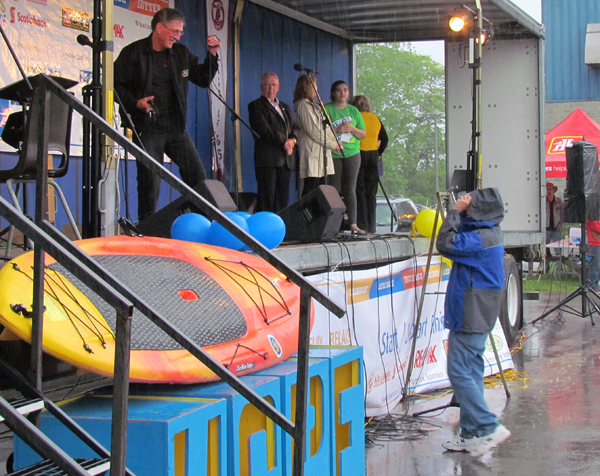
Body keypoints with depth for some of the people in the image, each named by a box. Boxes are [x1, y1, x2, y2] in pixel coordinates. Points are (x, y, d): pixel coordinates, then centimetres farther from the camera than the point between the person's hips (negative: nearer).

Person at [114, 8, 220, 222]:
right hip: (147, 129, -5)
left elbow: (203, 79, 15)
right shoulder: (133, 53, -4)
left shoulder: (181, 53, 11)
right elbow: (117, 86, -6)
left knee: (197, 176, 1)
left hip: (176, 127, 5)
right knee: (149, 182, -3)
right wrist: (135, 103, -21)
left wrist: (212, 55, 1)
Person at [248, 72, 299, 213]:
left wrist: (292, 140, -3)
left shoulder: (284, 107, 24)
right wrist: (284, 143, -11)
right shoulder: (256, 106, 2)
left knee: (282, 198, 3)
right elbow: (264, 130, -9)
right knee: (267, 197, -10)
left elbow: (294, 127, 20)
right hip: (267, 158, -6)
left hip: (285, 159, 6)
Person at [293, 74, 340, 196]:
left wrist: (336, 140, 2)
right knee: (310, 187, -11)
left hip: (322, 153, 10)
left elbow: (324, 128, 18)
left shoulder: (314, 105, 22)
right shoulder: (303, 105, -9)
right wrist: (332, 145, -10)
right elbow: (313, 130, -14)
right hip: (311, 153, -10)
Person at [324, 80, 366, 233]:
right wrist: (336, 130, -17)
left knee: (350, 189, 2)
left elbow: (363, 134, 13)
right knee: (334, 189, -5)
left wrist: (353, 129, -6)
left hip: (352, 153, 3)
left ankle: (353, 224, 1)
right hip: (333, 154, -3)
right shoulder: (326, 109, 2)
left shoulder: (353, 111, 13)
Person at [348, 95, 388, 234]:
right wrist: (378, 153, 15)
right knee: (371, 193, 9)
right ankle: (371, 226, 9)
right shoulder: (376, 119, 10)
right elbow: (385, 139, 11)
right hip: (373, 156, 4)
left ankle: (362, 225, -8)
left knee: (359, 191, -3)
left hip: (358, 155, -4)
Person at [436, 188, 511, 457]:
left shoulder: (483, 238, -19)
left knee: (459, 372, -8)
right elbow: (458, 244, 24)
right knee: (471, 371, 11)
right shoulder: (486, 235, 13)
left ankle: (490, 428, -8)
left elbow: (446, 244, -26)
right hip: (478, 318, 10)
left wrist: (455, 212, -15)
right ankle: (472, 435, 14)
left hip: (470, 319, -10)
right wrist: (459, 213, 10)